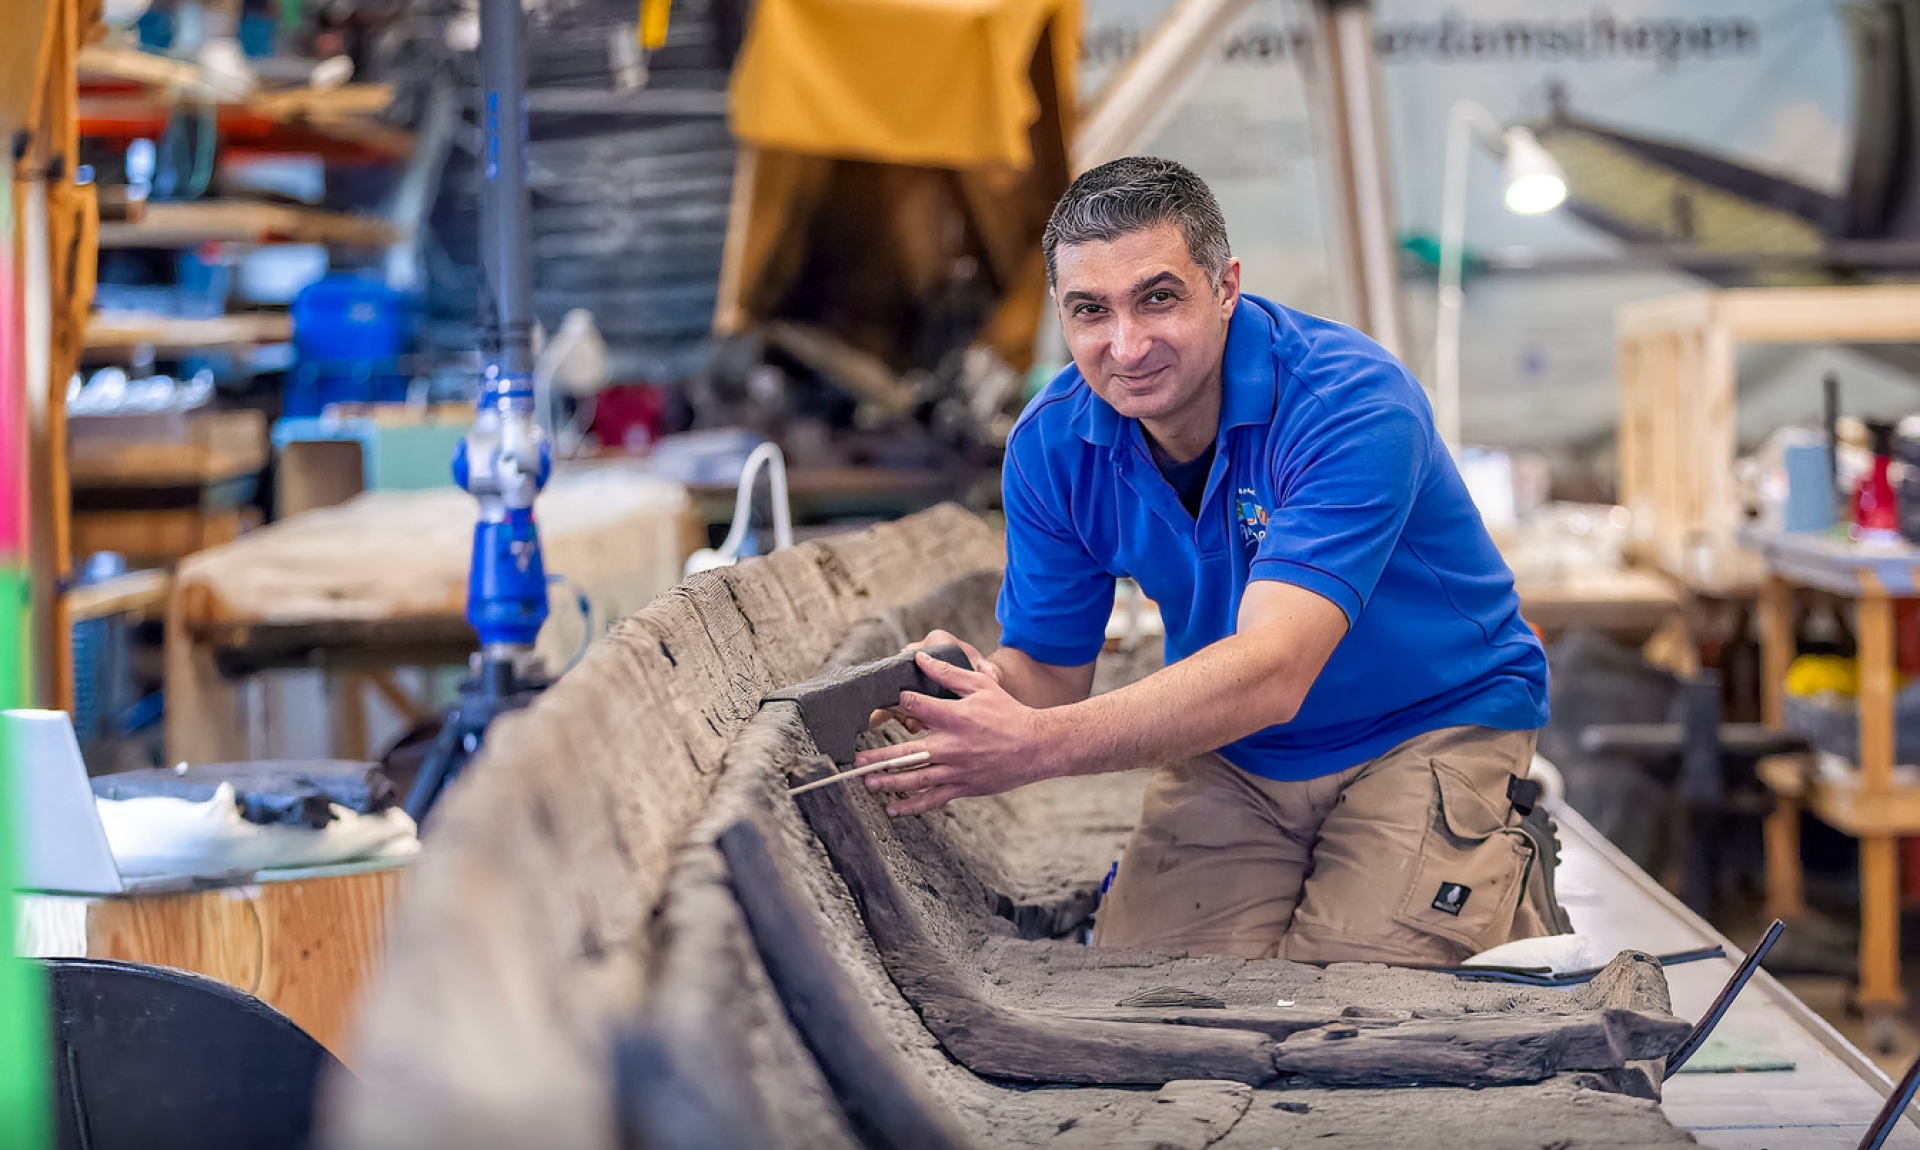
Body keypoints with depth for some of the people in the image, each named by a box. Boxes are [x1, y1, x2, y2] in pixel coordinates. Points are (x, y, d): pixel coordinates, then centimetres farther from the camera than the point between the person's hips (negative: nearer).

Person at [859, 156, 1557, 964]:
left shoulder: (1350, 403, -29)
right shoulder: (1052, 444, -10)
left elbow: (1269, 675, -39)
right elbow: (1047, 670, -6)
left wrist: (1035, 746, -51)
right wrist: (977, 695, -32)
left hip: (1433, 725, -4)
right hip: (1234, 755, 4)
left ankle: (1509, 880, 9)